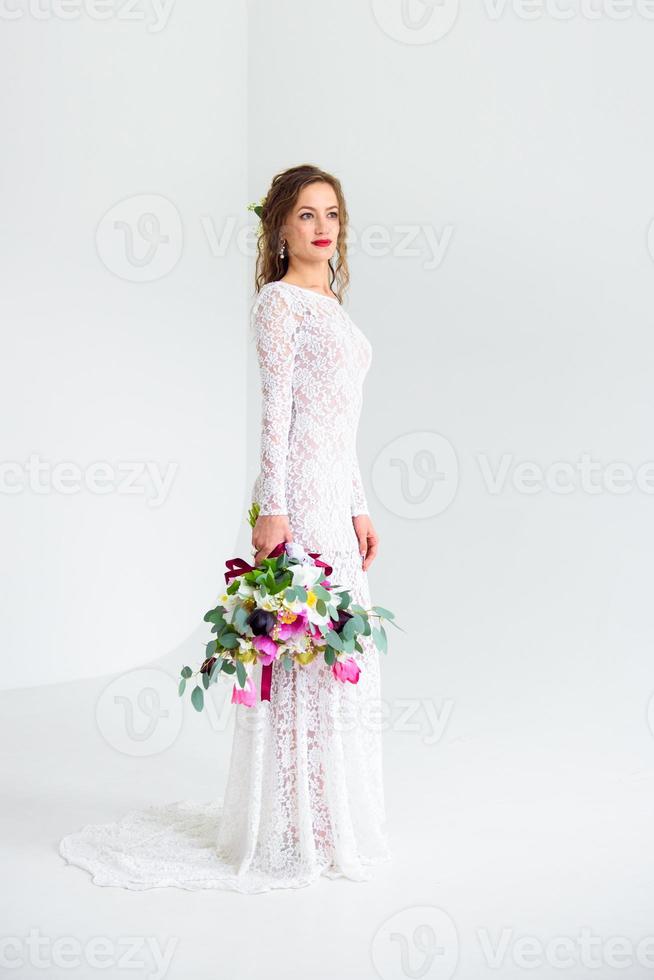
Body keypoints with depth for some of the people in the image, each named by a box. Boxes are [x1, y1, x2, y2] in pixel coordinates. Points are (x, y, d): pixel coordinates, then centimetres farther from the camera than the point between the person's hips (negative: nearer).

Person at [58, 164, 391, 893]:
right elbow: (276, 409, -13)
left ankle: (324, 820, 25)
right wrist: (271, 507, -18)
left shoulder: (330, 307, 20)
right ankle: (289, 833, 7)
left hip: (334, 496, 9)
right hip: (299, 492, -9)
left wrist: (359, 507, 17)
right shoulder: (278, 300, -5)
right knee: (298, 649, -4)